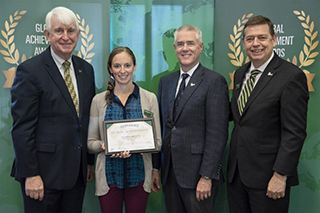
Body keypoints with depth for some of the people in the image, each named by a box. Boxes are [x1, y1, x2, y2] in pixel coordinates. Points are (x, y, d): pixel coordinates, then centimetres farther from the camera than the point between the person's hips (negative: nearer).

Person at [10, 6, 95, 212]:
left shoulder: (86, 69, 8)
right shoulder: (30, 70, -10)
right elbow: (22, 128, -13)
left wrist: (90, 162, 13)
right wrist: (30, 174, -15)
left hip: (77, 170, 6)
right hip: (44, 171, -5)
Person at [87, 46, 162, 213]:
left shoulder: (149, 98, 1)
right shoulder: (99, 100, 3)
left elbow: (157, 142, 0)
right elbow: (91, 143, 5)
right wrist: (104, 145, -16)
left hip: (138, 174, 0)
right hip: (108, 175, 0)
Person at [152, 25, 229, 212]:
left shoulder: (215, 81, -8)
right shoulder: (165, 81, 11)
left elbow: (217, 134, -13)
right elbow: (161, 126, 13)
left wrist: (207, 176, -16)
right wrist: (156, 167, 10)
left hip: (197, 173, -5)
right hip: (169, 172, 6)